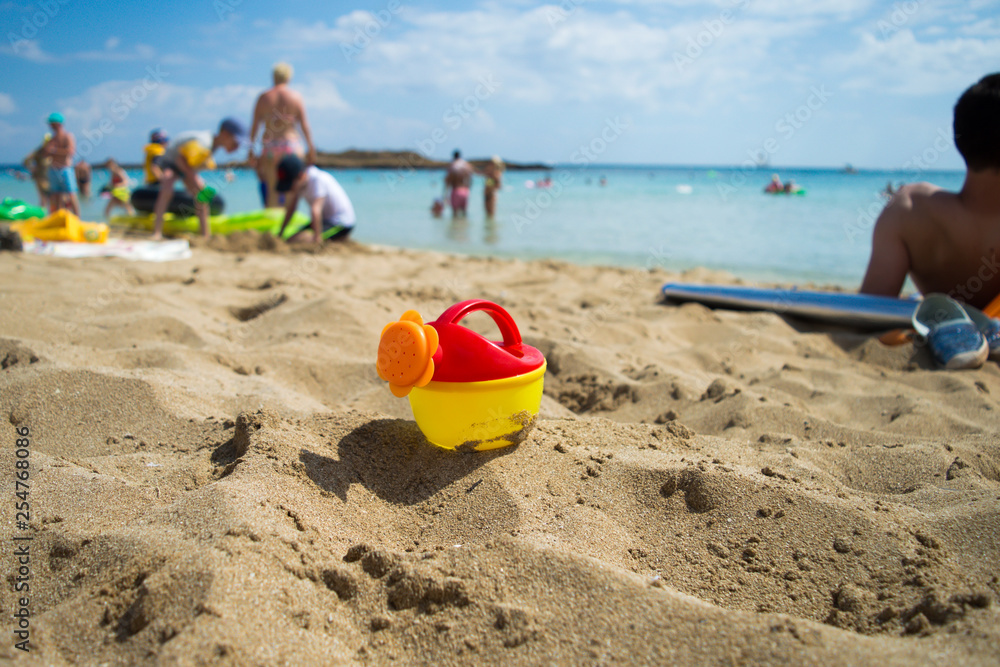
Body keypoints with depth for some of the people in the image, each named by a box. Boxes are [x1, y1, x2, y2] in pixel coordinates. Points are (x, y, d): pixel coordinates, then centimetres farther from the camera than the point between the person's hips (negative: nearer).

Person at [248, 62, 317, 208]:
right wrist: (311, 149, 3)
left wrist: (251, 150, 8)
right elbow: (304, 125, -3)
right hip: (291, 145, -2)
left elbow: (254, 126, 3)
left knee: (272, 190, 5)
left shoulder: (263, 97, 4)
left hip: (269, 146, 2)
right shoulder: (296, 97, -1)